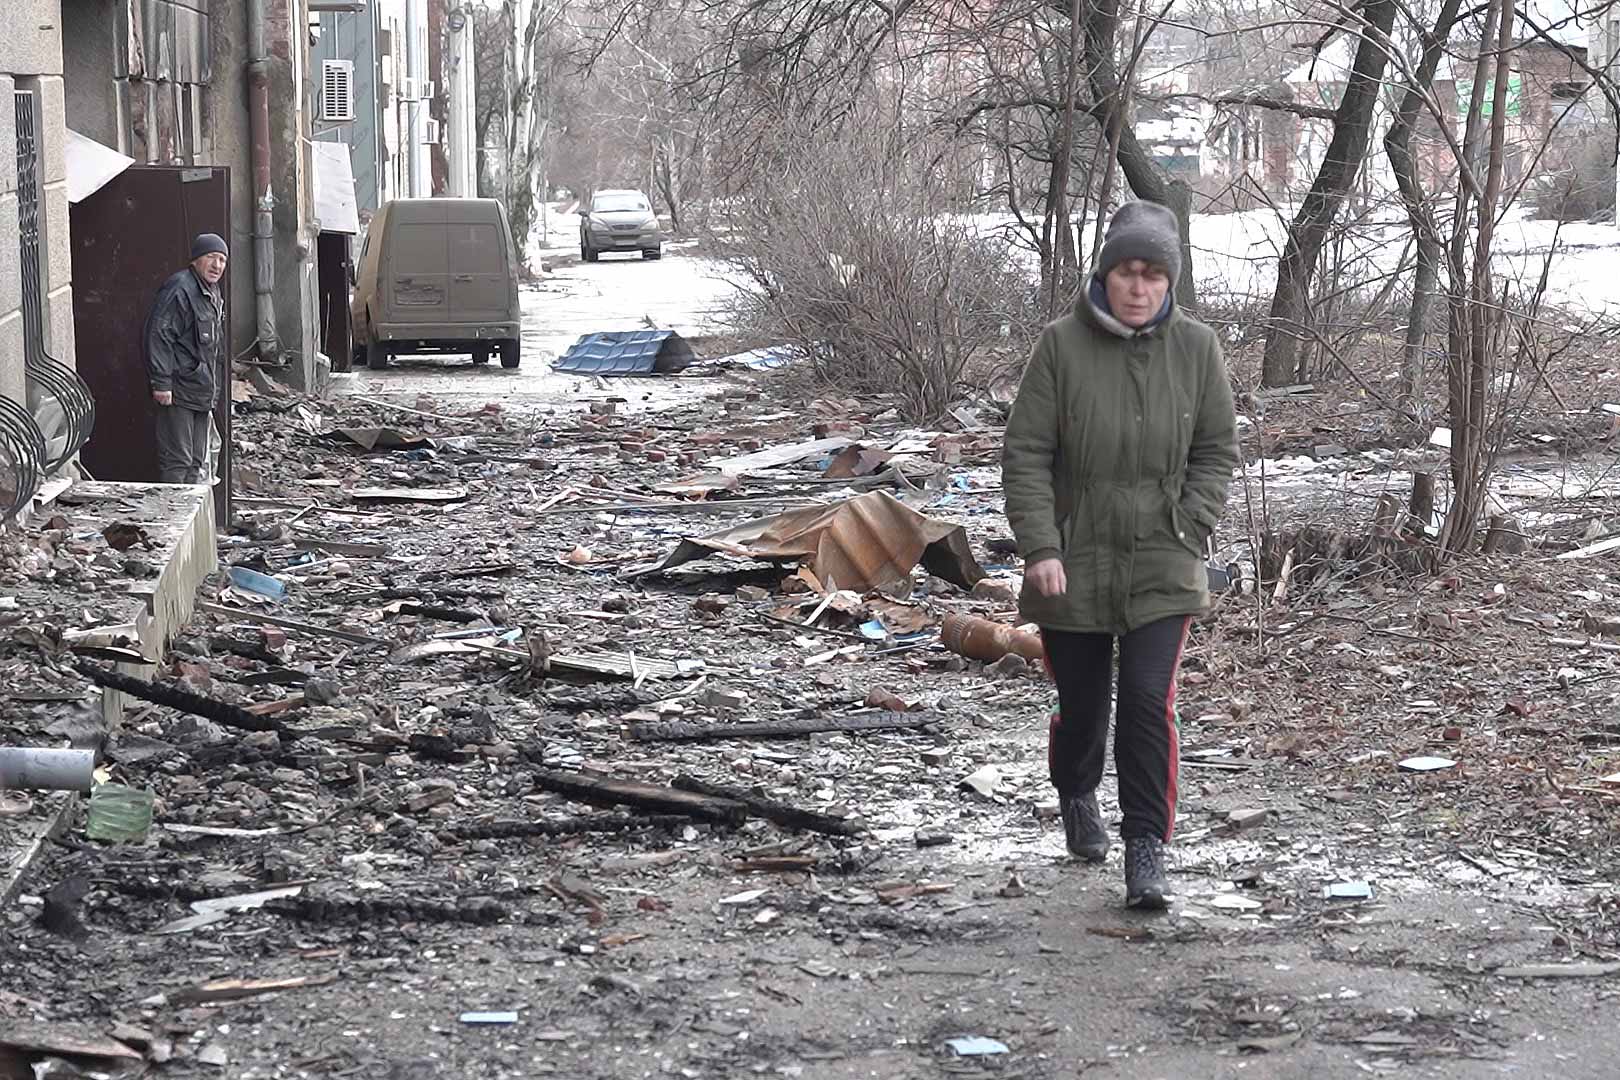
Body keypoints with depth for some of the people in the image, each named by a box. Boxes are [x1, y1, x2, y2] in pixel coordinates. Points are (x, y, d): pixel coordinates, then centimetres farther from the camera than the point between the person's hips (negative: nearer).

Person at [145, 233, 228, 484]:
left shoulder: (212, 293, 16)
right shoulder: (180, 290, -16)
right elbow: (158, 335, -22)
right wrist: (161, 383, -25)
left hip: (201, 391, 10)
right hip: (178, 392, -10)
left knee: (197, 461, 15)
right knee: (177, 460, -8)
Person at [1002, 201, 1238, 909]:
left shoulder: (1195, 348, -1)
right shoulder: (1062, 346, -8)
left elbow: (1217, 452, 6)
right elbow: (1026, 454, -6)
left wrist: (1189, 532, -7)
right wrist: (1039, 546, -15)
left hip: (1162, 570, 0)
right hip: (1074, 565, 0)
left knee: (1149, 703, -12)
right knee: (1082, 705, 13)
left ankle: (1146, 851, -5)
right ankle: (1077, 801, 43)